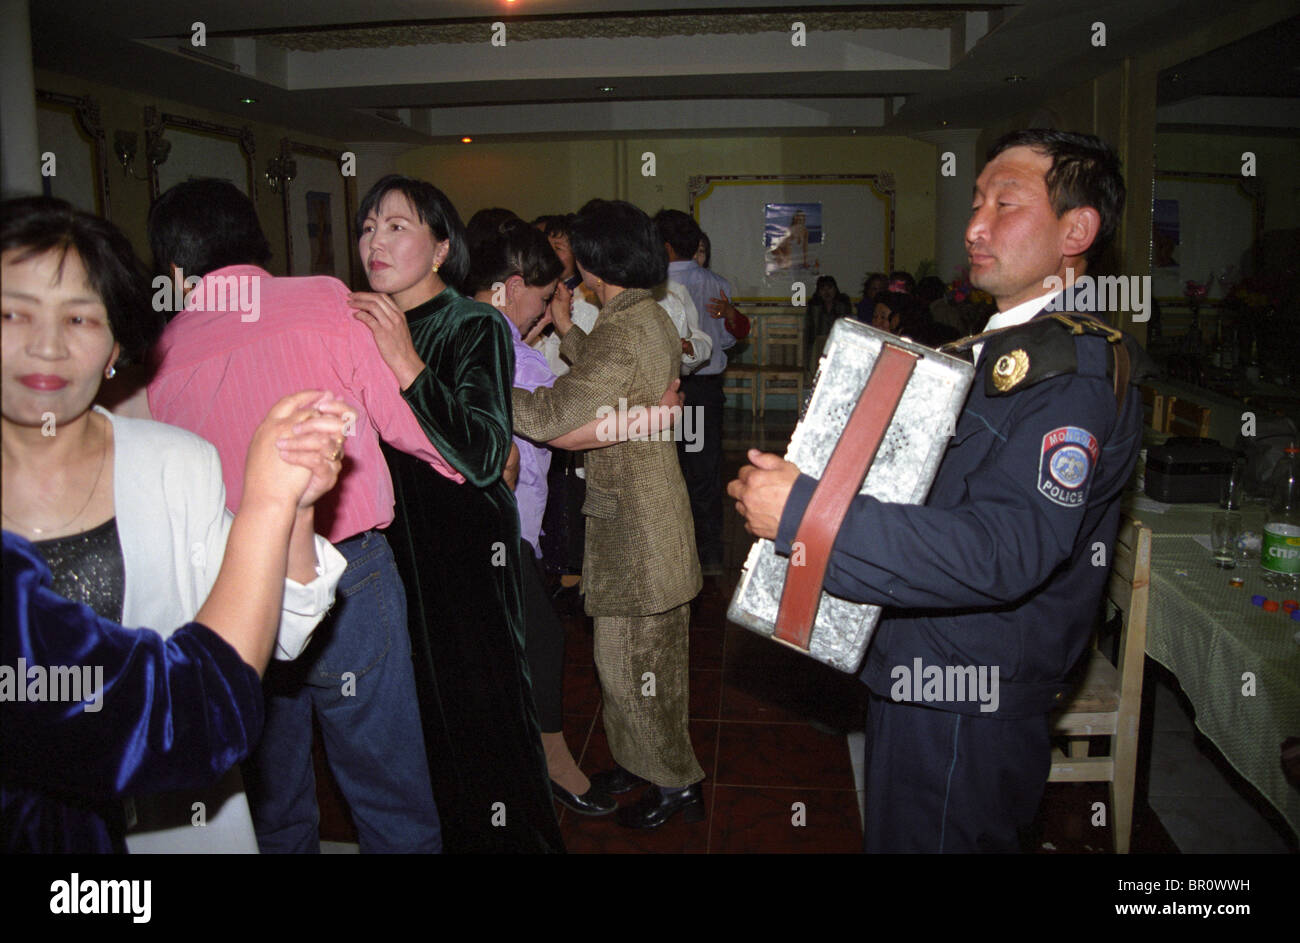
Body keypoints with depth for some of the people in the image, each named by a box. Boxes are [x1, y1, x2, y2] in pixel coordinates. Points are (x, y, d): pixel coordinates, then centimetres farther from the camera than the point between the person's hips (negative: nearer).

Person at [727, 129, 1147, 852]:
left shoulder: (1076, 372, -20)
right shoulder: (1002, 351, 12)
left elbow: (1007, 550, -33)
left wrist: (803, 512, -34)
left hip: (964, 715, -9)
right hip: (923, 677, 9)